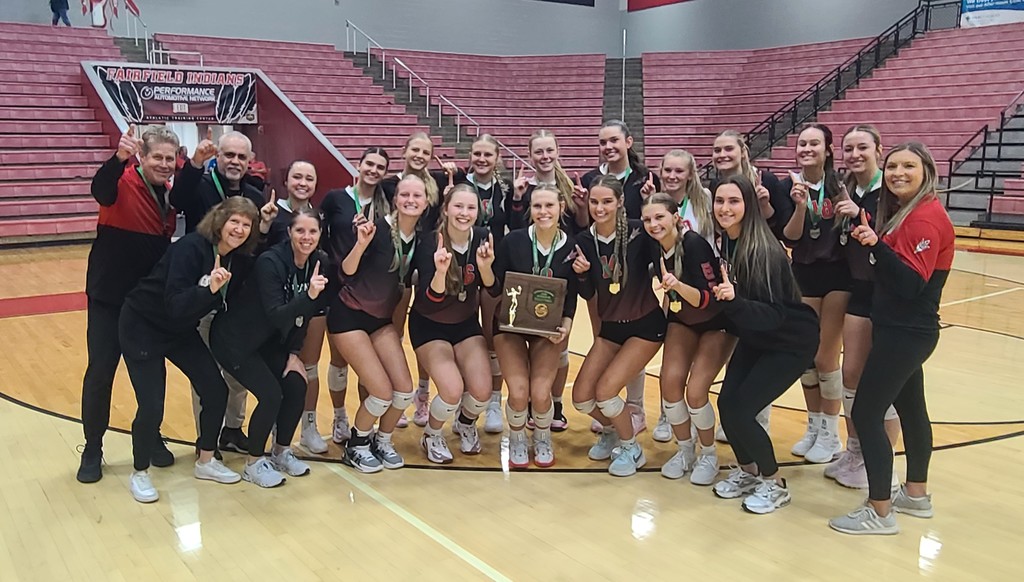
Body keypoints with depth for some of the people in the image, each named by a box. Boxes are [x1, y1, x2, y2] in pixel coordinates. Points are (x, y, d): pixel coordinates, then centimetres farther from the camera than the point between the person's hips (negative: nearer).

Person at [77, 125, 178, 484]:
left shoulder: (169, 194, 3)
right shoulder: (123, 183, -14)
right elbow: (100, 190, -38)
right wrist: (119, 158, -55)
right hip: (109, 296, -5)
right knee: (100, 371, 1)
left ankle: (152, 438, 29)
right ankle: (92, 450, 16)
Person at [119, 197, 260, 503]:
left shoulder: (239, 260, -6)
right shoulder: (191, 247, -27)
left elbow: (228, 304, 5)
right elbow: (176, 306, -33)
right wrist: (208, 288, -46)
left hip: (181, 330, 7)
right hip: (143, 327, -7)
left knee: (217, 391, 1)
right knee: (151, 407, -10)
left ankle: (206, 462, 22)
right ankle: (140, 473, 15)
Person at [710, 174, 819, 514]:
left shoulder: (766, 251, -27)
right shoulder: (722, 244, -8)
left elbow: (773, 314, -30)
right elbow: (714, 291, 6)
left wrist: (735, 300, -43)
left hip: (791, 341, -6)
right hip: (753, 338, 6)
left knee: (739, 408, -14)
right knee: (726, 403, -6)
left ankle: (774, 484, 9)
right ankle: (747, 470, 21)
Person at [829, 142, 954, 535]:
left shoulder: (926, 216, -17)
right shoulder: (904, 211, 12)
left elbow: (912, 285, -24)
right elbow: (887, 271, 9)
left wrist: (876, 244, -34)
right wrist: (863, 233, -2)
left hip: (906, 333, -10)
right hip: (903, 330, 10)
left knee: (866, 413, -8)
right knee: (911, 409, 19)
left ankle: (880, 513, 2)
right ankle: (916, 495, 34)